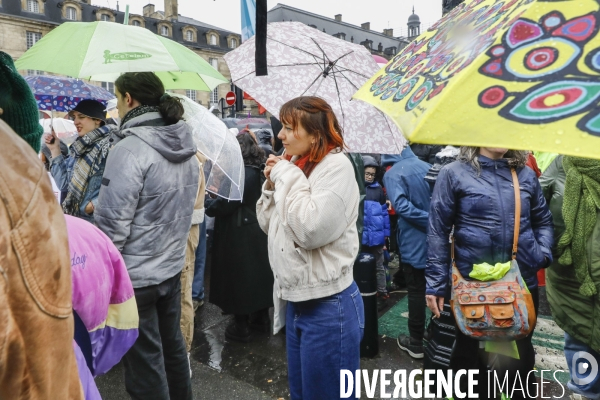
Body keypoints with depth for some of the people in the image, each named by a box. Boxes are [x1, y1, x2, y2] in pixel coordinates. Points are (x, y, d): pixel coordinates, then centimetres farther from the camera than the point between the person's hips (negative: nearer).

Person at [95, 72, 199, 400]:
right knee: (172, 346, 23)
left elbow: (113, 222, -21)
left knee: (144, 362, 8)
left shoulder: (130, 148, -20)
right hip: (172, 266, 8)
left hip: (135, 275, -8)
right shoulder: (185, 145, 5)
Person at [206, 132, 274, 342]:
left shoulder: (244, 174, -21)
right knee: (256, 273, 17)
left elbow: (227, 203, -22)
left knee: (239, 277, 2)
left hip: (240, 234, -9)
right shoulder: (255, 171, 7)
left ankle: (241, 327, 14)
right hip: (254, 231, 9)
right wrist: (218, 194, 8)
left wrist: (209, 204, -5)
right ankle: (260, 318, 31)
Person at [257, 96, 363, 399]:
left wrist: (287, 176, -16)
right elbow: (268, 224, 14)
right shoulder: (294, 165, 8)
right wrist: (273, 184, -1)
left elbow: (312, 230, -27)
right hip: (295, 302, 8)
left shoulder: (336, 165, -15)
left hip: (328, 308, -8)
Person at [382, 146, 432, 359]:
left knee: (416, 291, 4)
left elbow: (402, 206, -22)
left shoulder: (392, 174, -10)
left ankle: (416, 342, 14)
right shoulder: (427, 167, 6)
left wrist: (429, 221, -17)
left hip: (414, 242, -5)